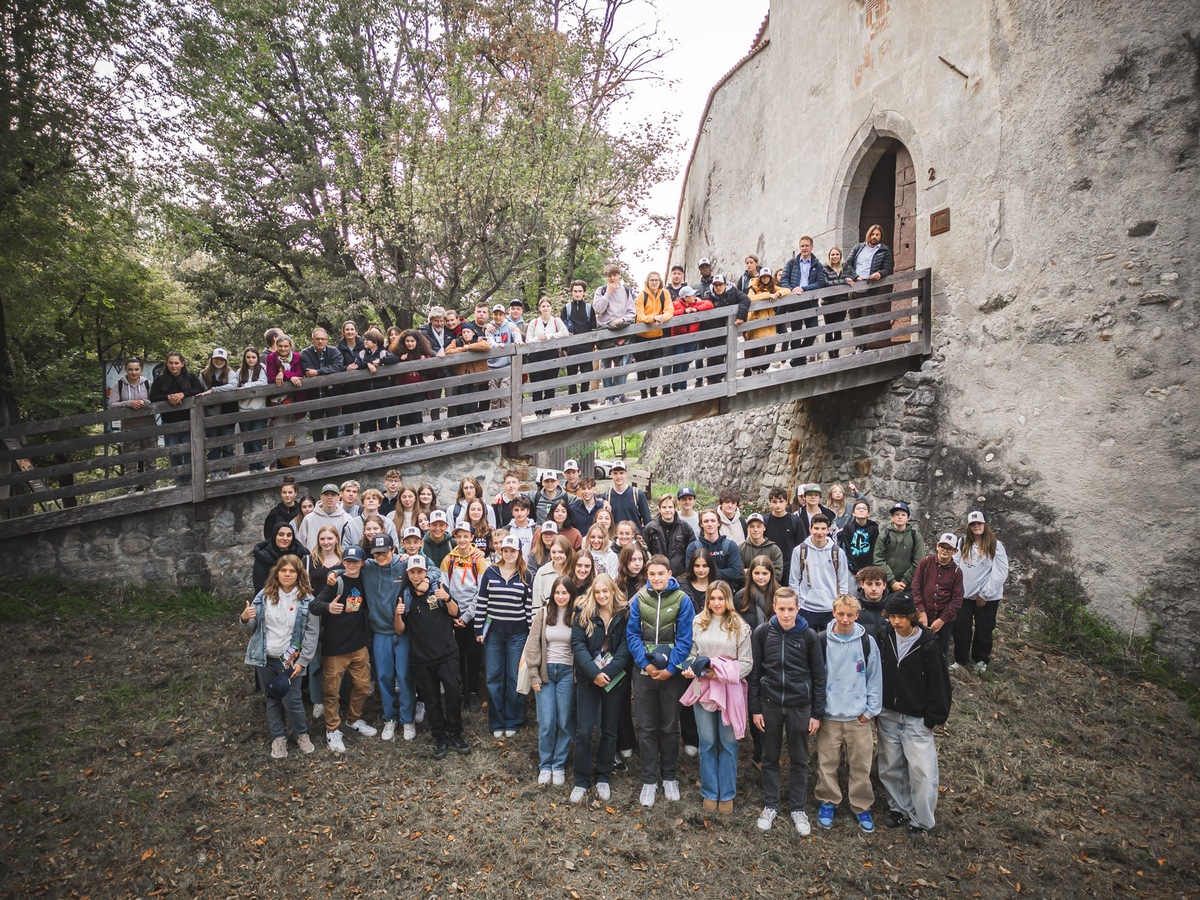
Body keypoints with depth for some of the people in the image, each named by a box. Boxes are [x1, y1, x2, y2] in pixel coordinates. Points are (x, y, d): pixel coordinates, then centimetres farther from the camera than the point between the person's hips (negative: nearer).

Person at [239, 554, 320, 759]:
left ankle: (302, 734, 24)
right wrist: (245, 619, -17)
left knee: (291, 700, -1)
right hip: (265, 658, 3)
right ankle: (278, 737, 31)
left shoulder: (306, 600, -10)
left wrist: (302, 662, -11)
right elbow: (253, 627, 6)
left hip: (289, 659, -3)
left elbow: (311, 634, -8)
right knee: (272, 700, 13)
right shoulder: (264, 595, -2)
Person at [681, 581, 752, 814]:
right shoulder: (698, 622, 2)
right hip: (703, 689, 2)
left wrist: (720, 673, -15)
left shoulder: (739, 626, -3)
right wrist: (689, 669, -14)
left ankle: (727, 794, 23)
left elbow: (746, 663, -4)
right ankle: (710, 793, 25)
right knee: (707, 742, 11)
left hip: (730, 690, -1)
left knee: (728, 743, 9)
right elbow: (691, 652, 6)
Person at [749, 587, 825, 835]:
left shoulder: (808, 636, -6)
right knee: (770, 757, 12)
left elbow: (818, 676, 0)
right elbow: (754, 672, 0)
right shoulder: (762, 633, -6)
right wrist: (755, 708, -2)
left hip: (800, 705, 0)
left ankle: (798, 809, 27)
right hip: (770, 704, 1)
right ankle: (770, 806, 27)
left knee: (799, 760, 12)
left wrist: (817, 713, -2)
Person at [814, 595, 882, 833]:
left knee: (861, 765, 9)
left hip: (859, 716, 1)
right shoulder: (822, 641, -7)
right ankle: (827, 802, 29)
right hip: (829, 715, 0)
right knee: (827, 763, 9)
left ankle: (862, 806, 28)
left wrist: (871, 709, 1)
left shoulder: (867, 642, -4)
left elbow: (875, 677, 3)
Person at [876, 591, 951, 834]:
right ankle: (899, 808, 33)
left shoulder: (928, 644, -15)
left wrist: (933, 718, -8)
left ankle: (922, 819, 17)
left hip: (917, 718, -4)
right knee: (890, 767, 14)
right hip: (888, 715, 4)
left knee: (921, 771, -2)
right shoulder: (884, 637, -5)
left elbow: (938, 682, -8)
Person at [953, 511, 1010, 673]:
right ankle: (961, 659, 21)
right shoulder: (963, 543, 3)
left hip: (987, 597, -2)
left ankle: (981, 660, 31)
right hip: (964, 594, 3)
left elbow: (1001, 573, -10)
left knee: (983, 630, 12)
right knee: (960, 628, 5)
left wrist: (985, 593, -10)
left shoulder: (996, 546, -8)